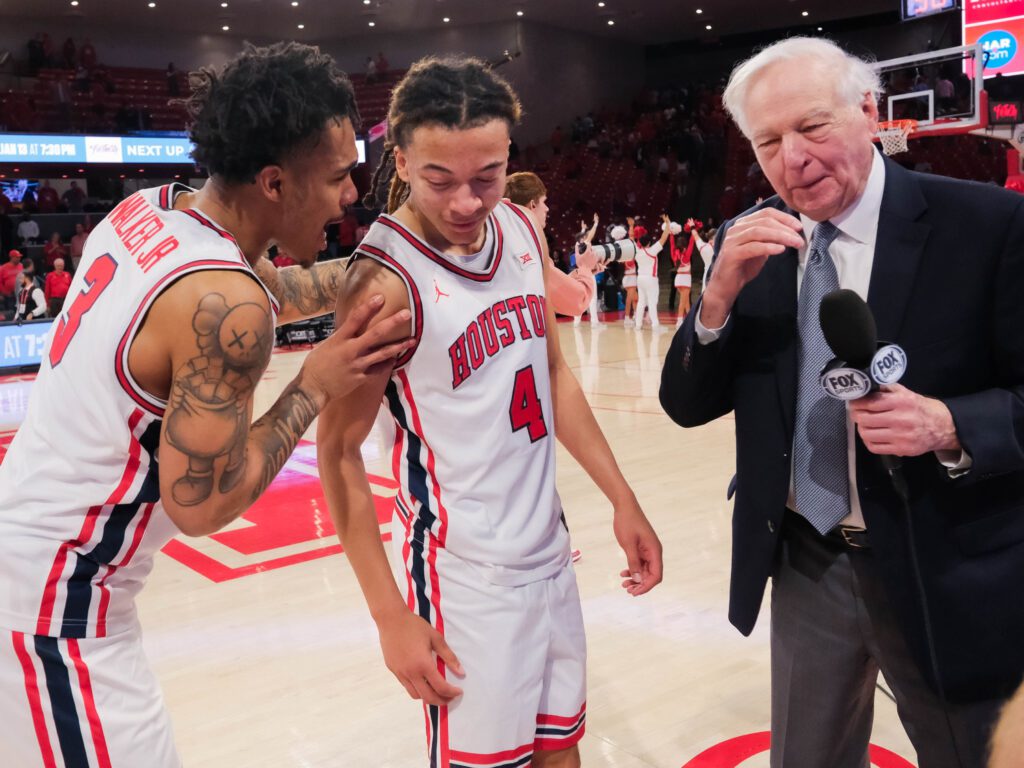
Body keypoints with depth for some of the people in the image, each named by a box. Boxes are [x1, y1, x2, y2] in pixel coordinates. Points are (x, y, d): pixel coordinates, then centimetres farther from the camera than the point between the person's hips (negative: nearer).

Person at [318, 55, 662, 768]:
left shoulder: (523, 232, 1)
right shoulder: (386, 280, -19)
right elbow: (339, 451, -13)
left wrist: (622, 499, 9)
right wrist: (391, 616, -13)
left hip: (549, 550, 7)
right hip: (465, 575, -6)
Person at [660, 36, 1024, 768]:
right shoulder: (750, 245, 0)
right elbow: (688, 405, -3)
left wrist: (949, 426, -29)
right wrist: (722, 291, -19)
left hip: (949, 574, -3)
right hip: (805, 567, 4)